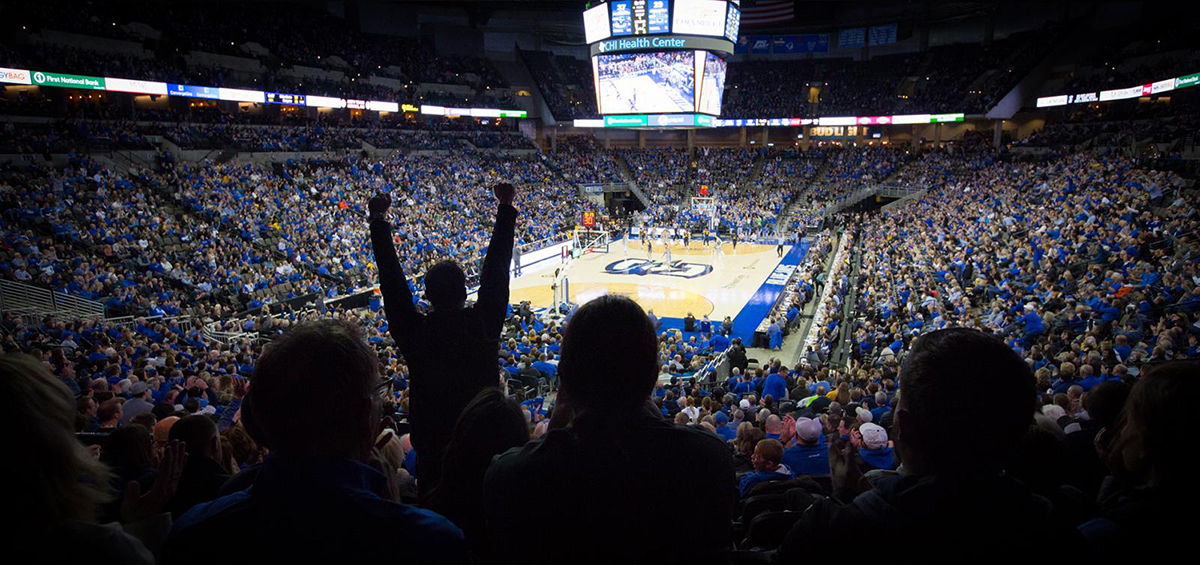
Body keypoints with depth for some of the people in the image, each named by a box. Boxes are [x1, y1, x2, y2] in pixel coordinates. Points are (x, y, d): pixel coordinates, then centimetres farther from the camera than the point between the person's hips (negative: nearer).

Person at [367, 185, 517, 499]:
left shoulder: (415, 332, -14)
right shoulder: (483, 325, -14)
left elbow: (392, 277, -4)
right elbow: (496, 269, -5)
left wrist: (379, 220, 6)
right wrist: (506, 207, 4)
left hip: (431, 446, 0)